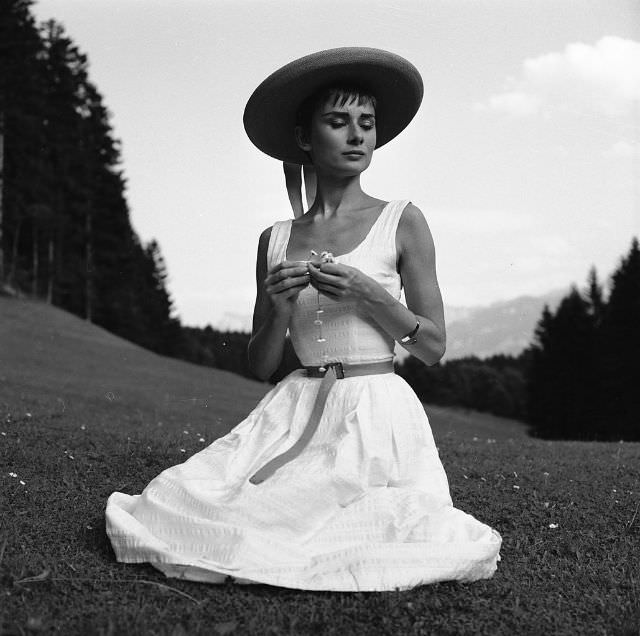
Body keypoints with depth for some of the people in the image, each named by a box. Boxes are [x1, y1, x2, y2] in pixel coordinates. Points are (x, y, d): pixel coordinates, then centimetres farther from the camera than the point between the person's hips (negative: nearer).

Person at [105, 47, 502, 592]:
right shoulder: (275, 240, 8)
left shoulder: (402, 222, 0)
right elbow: (262, 366, 10)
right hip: (295, 412, 3)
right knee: (195, 507, -14)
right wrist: (281, 309, -10)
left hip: (378, 412, -3)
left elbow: (434, 348, 0)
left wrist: (370, 296, -16)